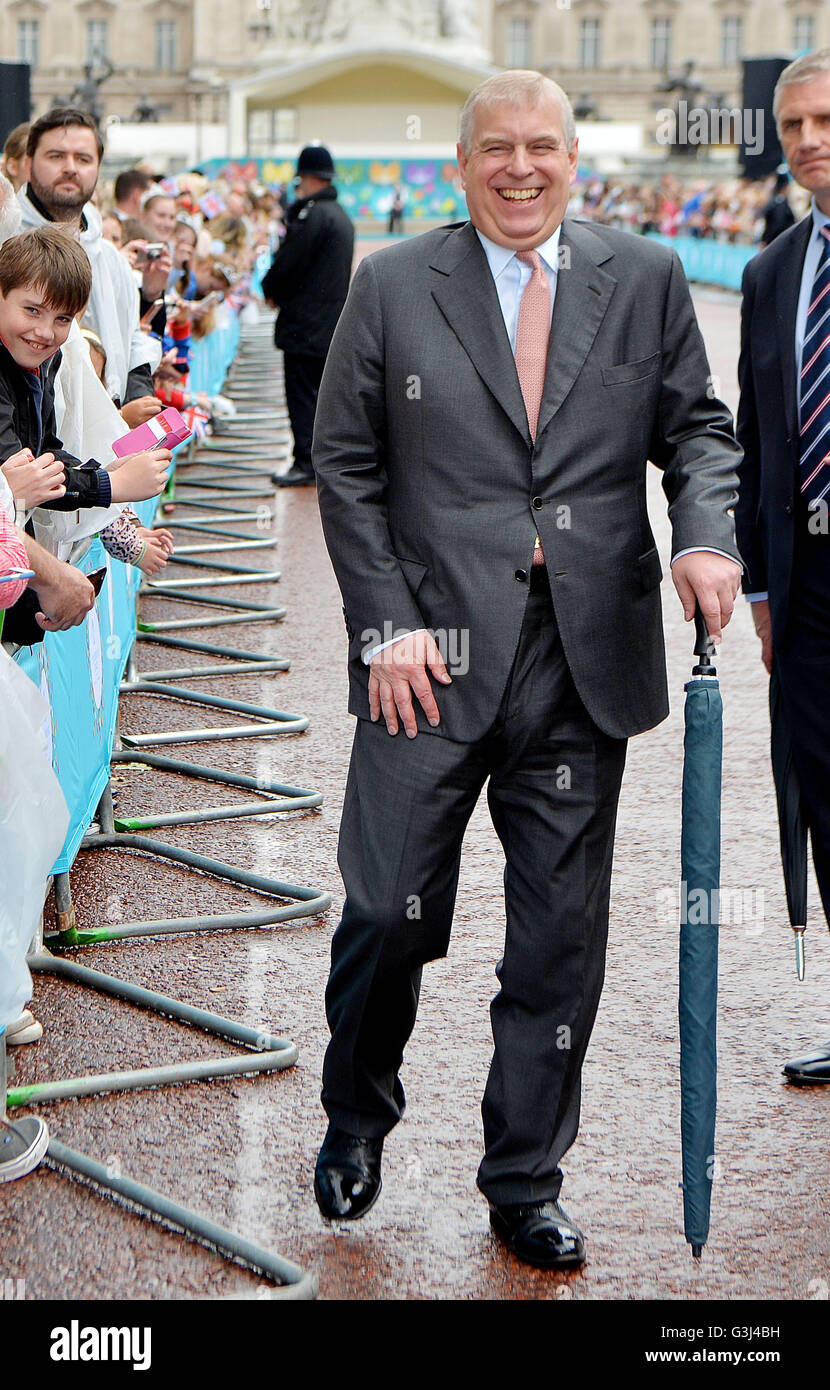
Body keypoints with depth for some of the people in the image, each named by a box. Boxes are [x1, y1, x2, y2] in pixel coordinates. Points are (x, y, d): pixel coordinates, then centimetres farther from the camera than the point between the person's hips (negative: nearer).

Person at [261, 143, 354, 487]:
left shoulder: (312, 214, -17)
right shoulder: (340, 215, 15)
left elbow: (289, 261, -18)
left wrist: (270, 290, 1)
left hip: (306, 322, -9)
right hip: (332, 320, 9)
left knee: (302, 393, -6)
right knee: (322, 390, 15)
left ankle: (306, 462, -7)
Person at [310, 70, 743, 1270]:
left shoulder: (646, 280, 8)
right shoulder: (391, 287, 3)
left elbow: (695, 427, 11)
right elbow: (345, 465, 3)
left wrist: (707, 534, -10)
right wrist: (387, 624, -6)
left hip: (586, 662, 2)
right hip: (434, 654, -1)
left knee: (561, 937, 8)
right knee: (387, 913, -1)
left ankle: (525, 1182, 24)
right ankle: (356, 1122, 29)